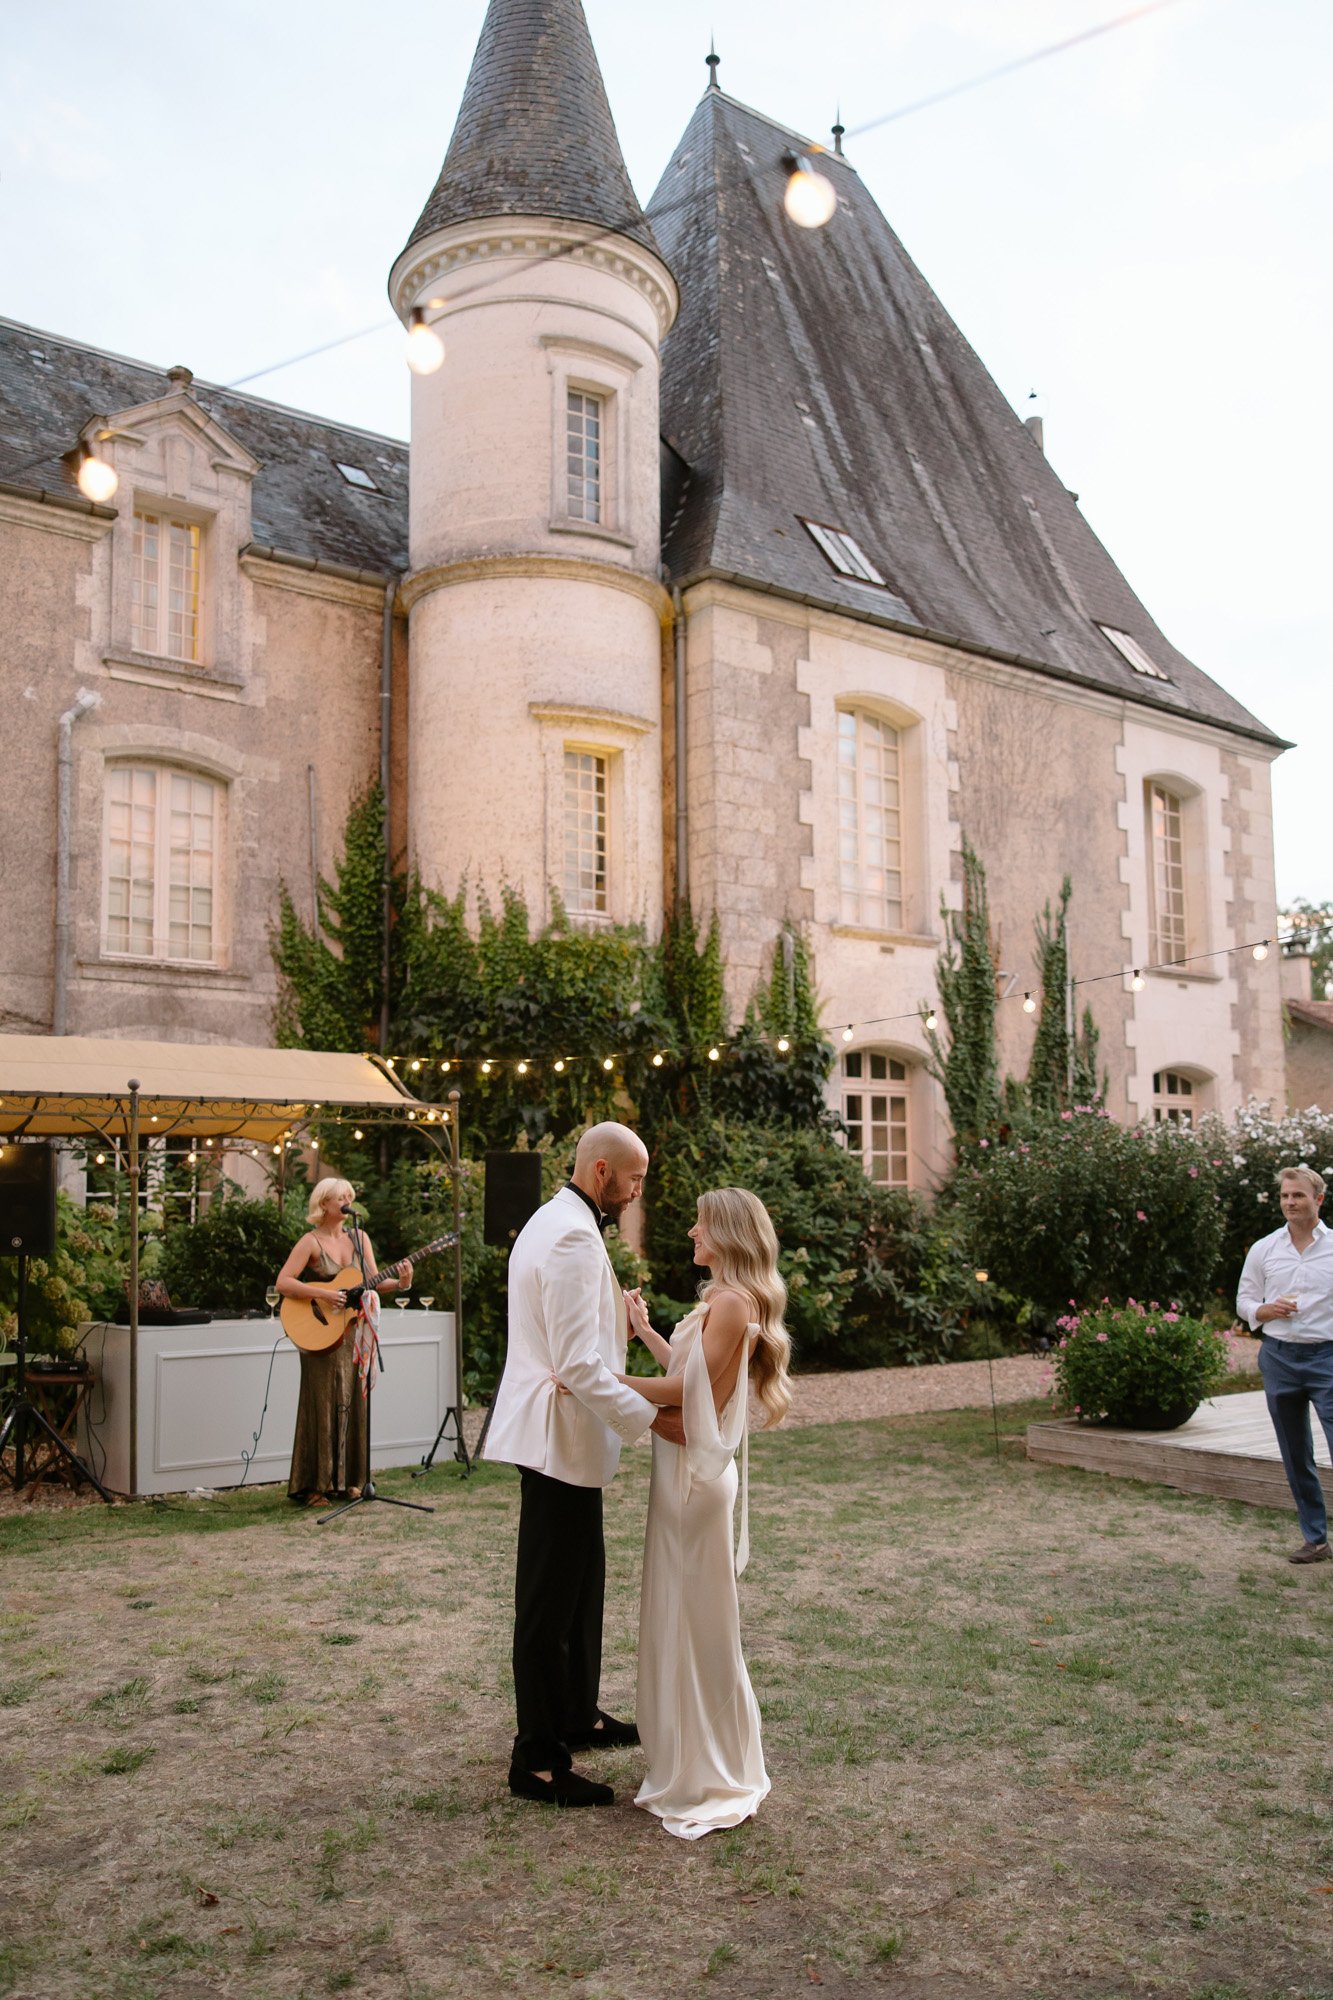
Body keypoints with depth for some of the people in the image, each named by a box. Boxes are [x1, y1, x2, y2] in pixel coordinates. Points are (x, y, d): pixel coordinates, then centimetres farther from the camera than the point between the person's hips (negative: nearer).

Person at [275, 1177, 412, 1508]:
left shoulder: (359, 1238, 8)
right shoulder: (311, 1242, -7)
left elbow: (373, 1282, 7)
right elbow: (283, 1282, -16)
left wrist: (401, 1283, -11)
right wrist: (323, 1294, -24)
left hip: (353, 1332, 5)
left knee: (352, 1404, 7)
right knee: (322, 1406, -3)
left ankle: (347, 1479, 16)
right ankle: (315, 1485, 4)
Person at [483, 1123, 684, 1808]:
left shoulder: (554, 1223, 13)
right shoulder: (573, 1238, -21)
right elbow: (582, 1366, -25)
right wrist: (657, 1421, -20)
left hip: (561, 1435, 11)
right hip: (561, 1438, -11)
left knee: (581, 1579, 21)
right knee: (549, 1598, -2)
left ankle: (578, 1715, 35)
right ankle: (536, 1761, 8)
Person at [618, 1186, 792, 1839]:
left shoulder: (731, 1301, -17)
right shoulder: (723, 1299, 14)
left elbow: (686, 1387, -19)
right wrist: (645, 1329, 22)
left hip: (698, 1473, -10)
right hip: (685, 1468, 10)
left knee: (698, 1619, 0)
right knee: (680, 1616, 17)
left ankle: (714, 1782, 13)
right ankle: (690, 1761, 30)